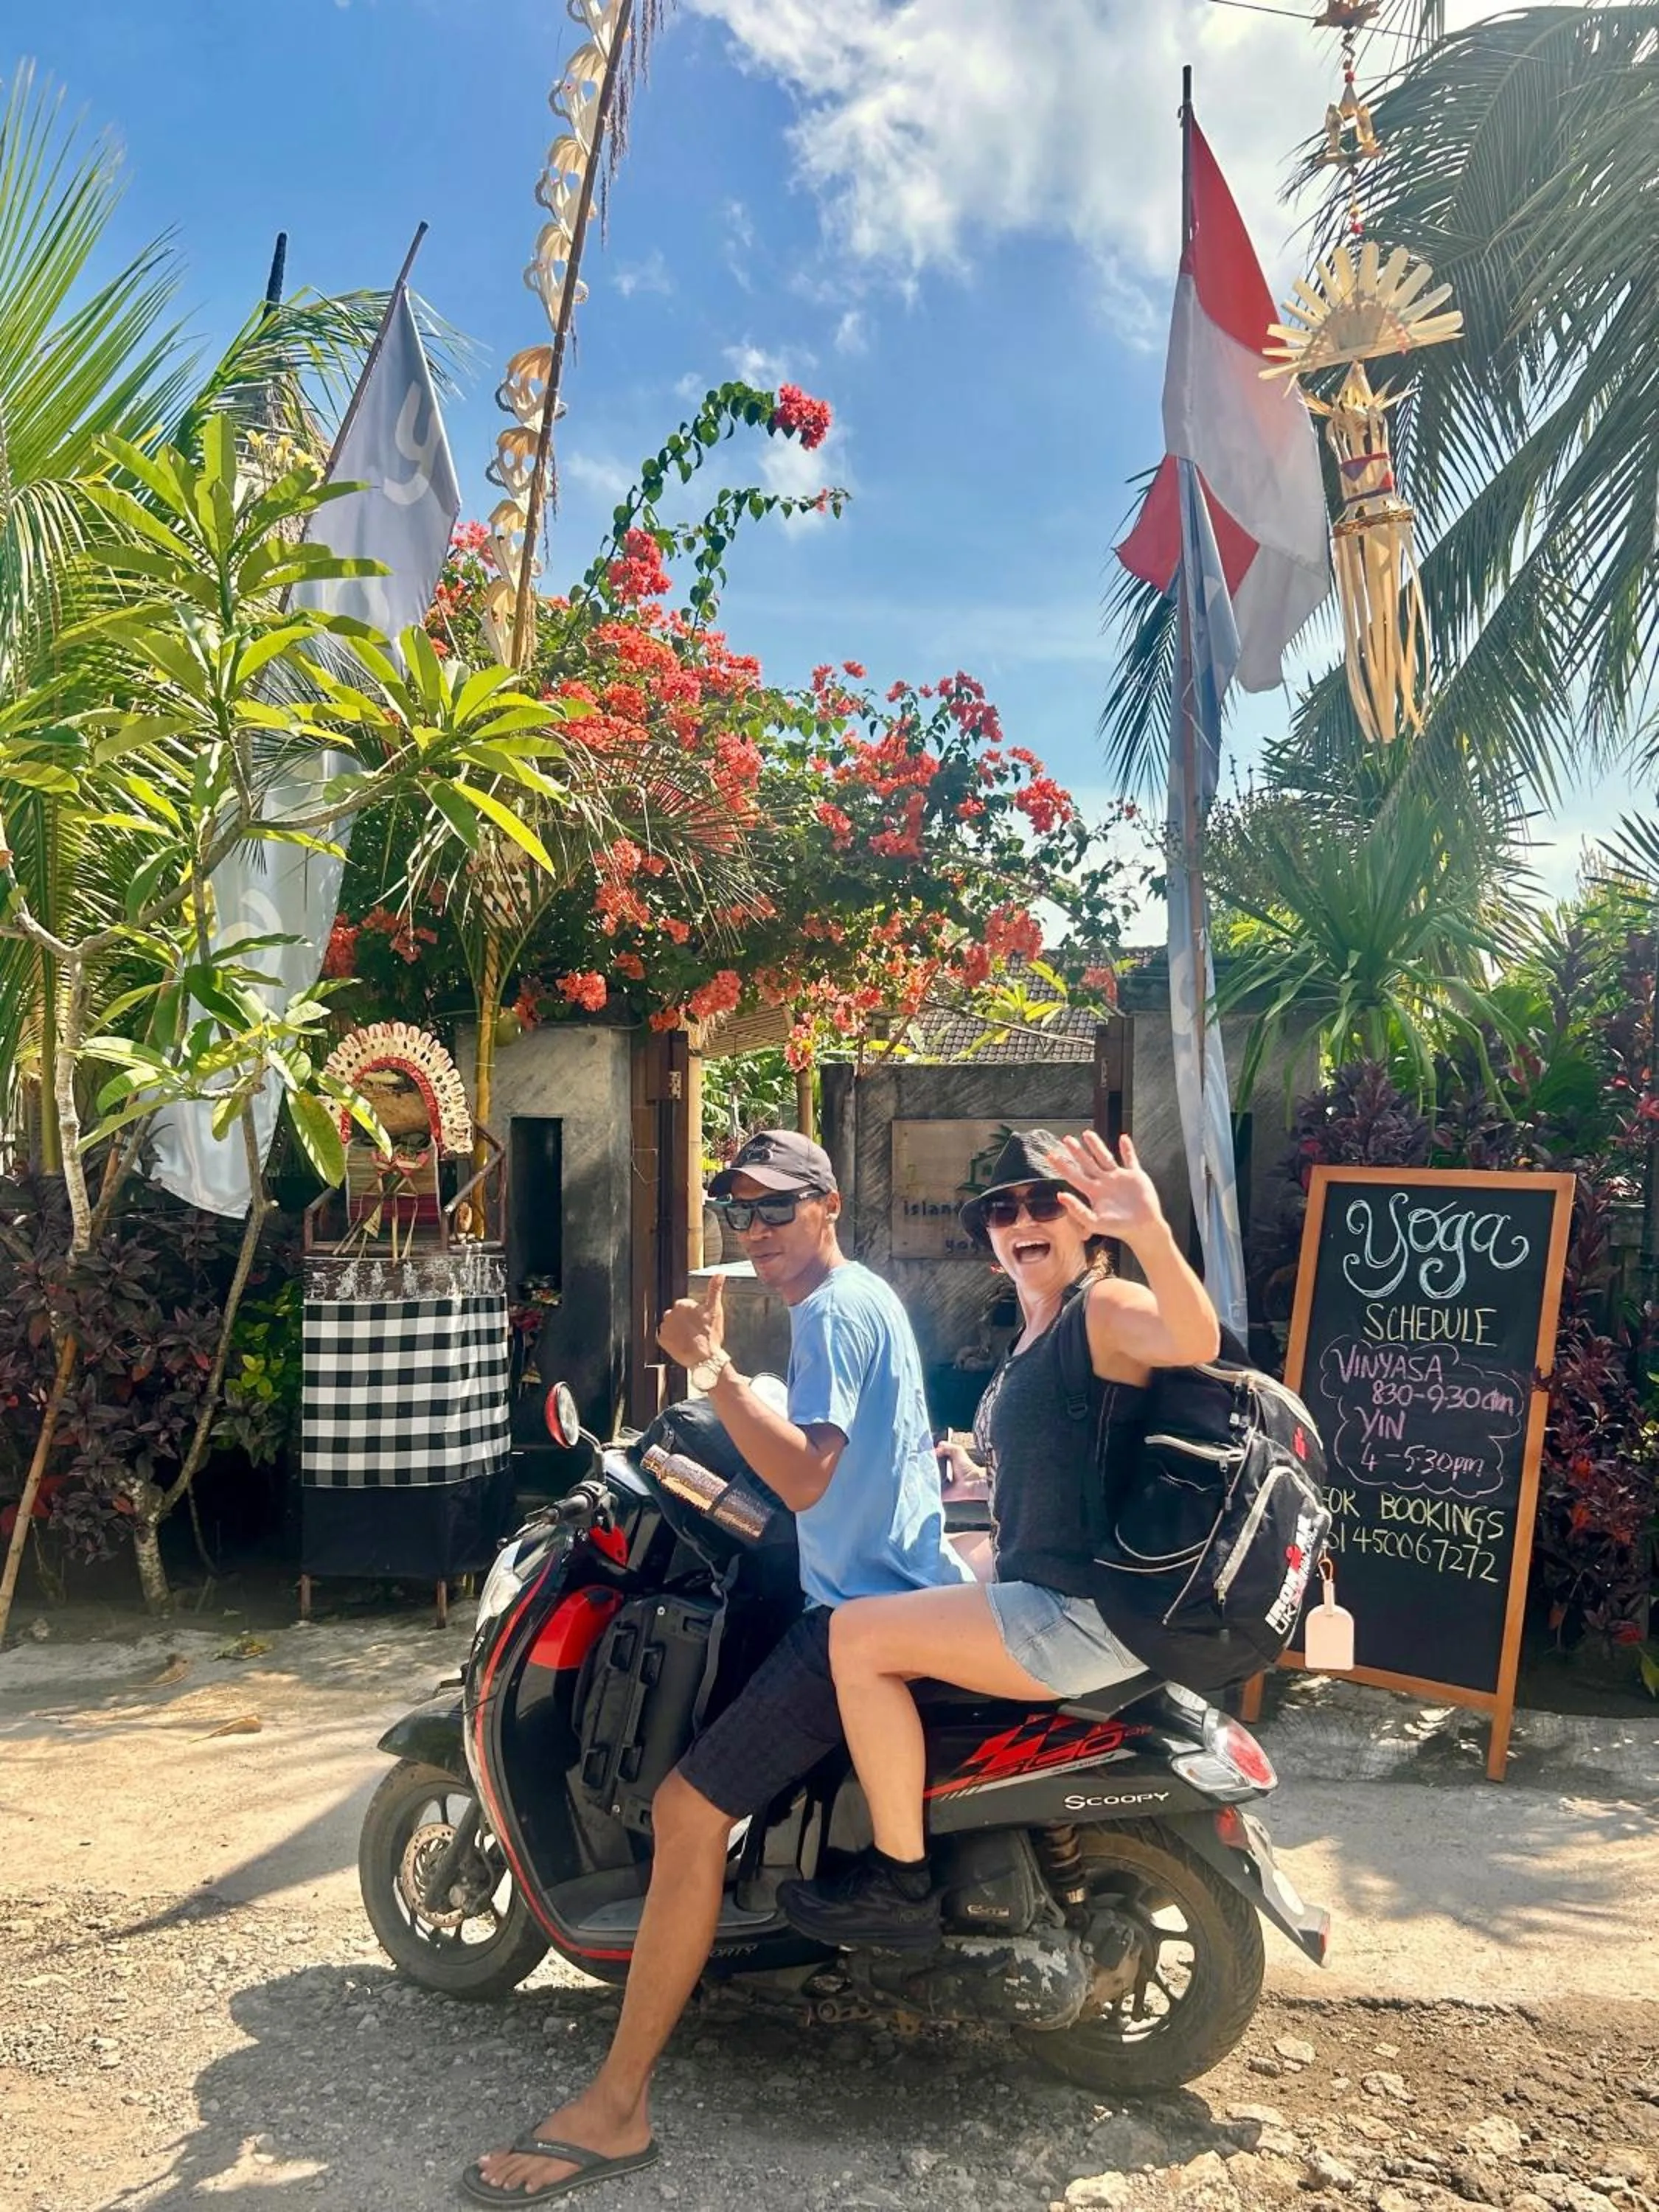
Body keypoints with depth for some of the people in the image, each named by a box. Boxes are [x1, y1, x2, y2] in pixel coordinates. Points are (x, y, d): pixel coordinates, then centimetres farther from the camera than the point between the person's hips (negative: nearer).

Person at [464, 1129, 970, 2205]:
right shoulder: (867, 1296, 16)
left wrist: (713, 1369, -34)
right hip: (899, 1586, 12)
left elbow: (805, 1476, -29)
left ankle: (615, 2110, -9)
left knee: (690, 1811, -16)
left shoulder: (833, 1313, -16)